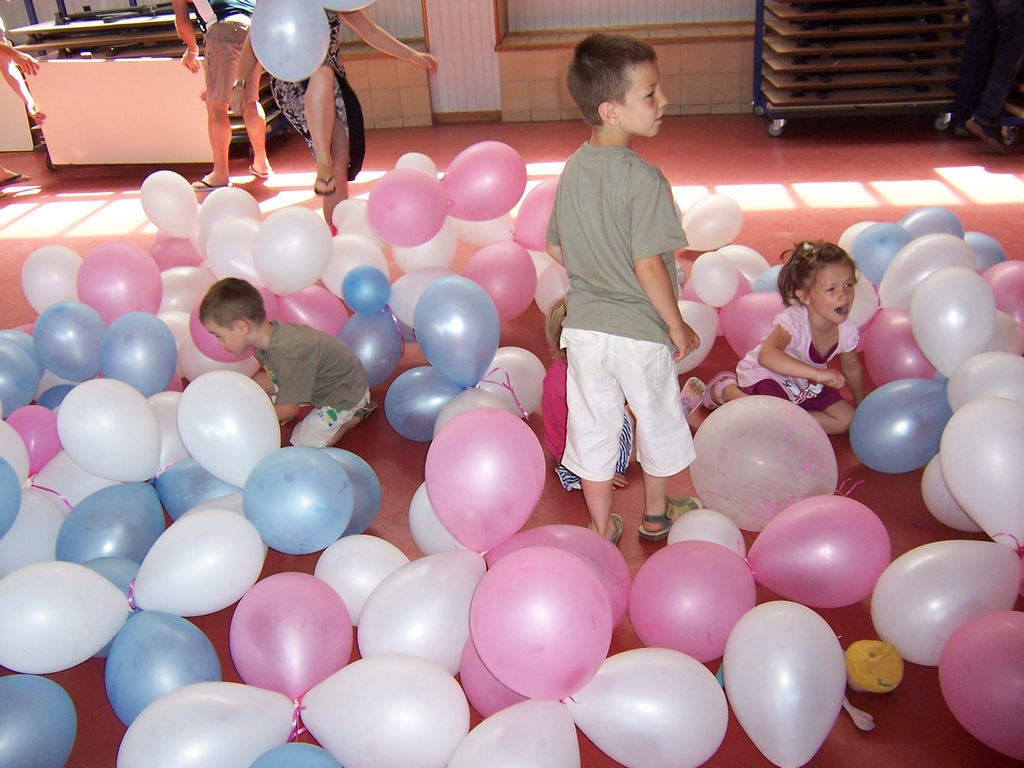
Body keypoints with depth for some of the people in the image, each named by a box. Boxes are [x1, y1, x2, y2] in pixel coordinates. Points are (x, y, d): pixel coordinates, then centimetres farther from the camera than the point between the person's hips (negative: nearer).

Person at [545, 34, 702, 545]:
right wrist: (678, 327, -10)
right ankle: (656, 516, 40)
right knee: (658, 422, 20)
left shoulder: (573, 168, 0)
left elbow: (554, 247, 7)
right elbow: (648, 266, -22)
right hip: (639, 333, -5)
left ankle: (603, 529, 30)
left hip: (583, 327, 5)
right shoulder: (644, 178, -21)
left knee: (593, 428, 15)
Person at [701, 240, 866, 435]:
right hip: (765, 375, -6)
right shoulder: (792, 320, -35)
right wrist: (817, 373, -61)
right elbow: (767, 356, -55)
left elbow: (852, 368, 5)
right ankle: (725, 390, -8)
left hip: (805, 384, 7)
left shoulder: (847, 331, -16)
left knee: (846, 420, -1)